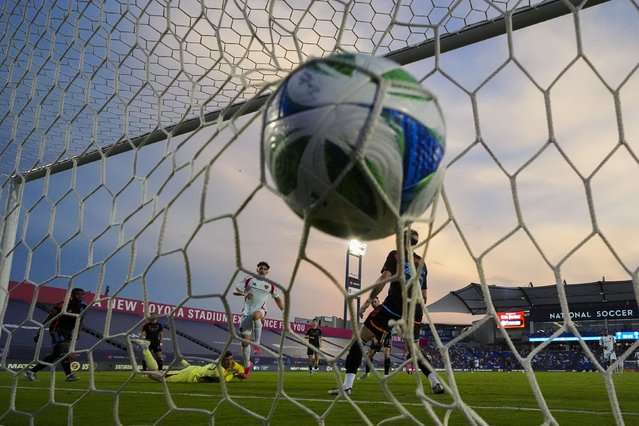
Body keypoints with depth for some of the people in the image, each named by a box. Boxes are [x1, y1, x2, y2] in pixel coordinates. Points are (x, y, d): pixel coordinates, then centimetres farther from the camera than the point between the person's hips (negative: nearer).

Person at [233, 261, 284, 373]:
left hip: (260, 311, -1)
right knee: (245, 340, -4)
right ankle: (247, 365, 14)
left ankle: (257, 343, -32)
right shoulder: (249, 280, 9)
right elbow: (235, 291, 5)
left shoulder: (270, 285, 12)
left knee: (255, 315, -40)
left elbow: (277, 299, 23)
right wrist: (244, 293, -15)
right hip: (246, 312, 1)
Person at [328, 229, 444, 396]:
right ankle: (436, 382, 10)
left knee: (360, 339, 2)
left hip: (394, 305, -5)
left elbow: (384, 278, -11)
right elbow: (424, 296, 21)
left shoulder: (395, 255, 5)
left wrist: (368, 301, -10)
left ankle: (347, 385, -8)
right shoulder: (421, 263, 21)